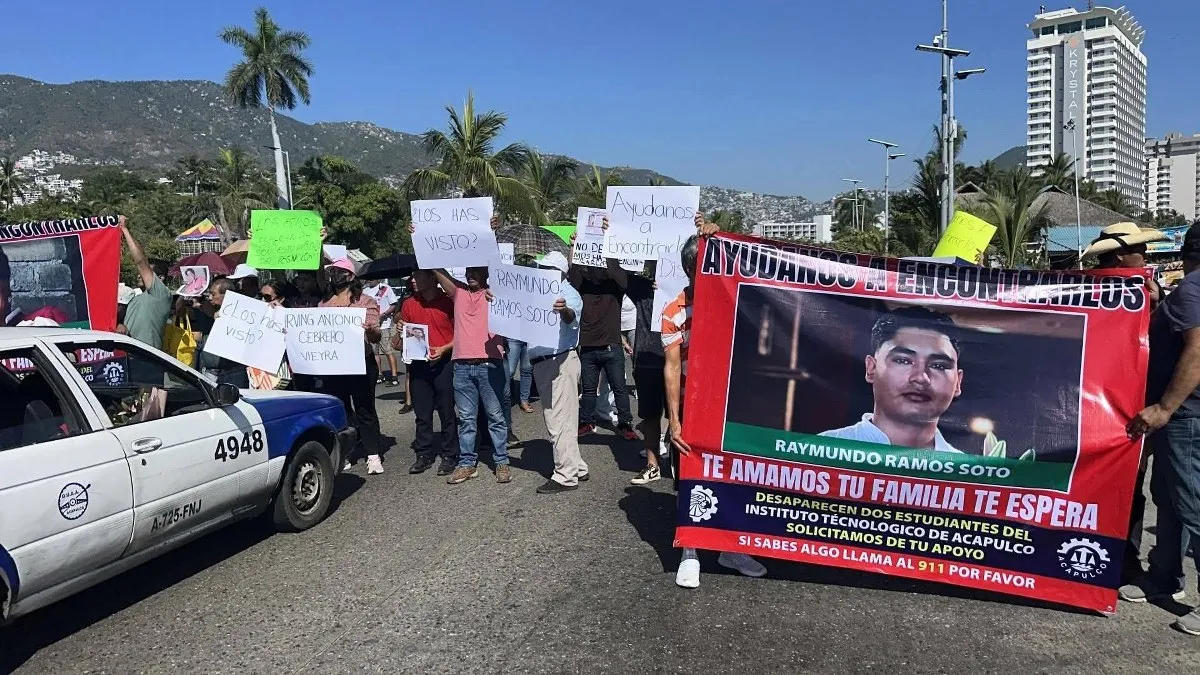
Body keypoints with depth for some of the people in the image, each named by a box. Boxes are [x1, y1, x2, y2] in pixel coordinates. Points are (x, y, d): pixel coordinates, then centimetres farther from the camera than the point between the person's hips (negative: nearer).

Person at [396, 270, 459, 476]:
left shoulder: (448, 302, -6)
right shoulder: (409, 304, 9)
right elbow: (403, 337, 19)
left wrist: (443, 349, -16)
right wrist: (399, 333, -3)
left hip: (443, 363, -4)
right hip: (418, 364, 5)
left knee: (447, 412, 2)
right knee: (422, 413, 10)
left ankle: (450, 455, 10)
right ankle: (424, 454, 19)